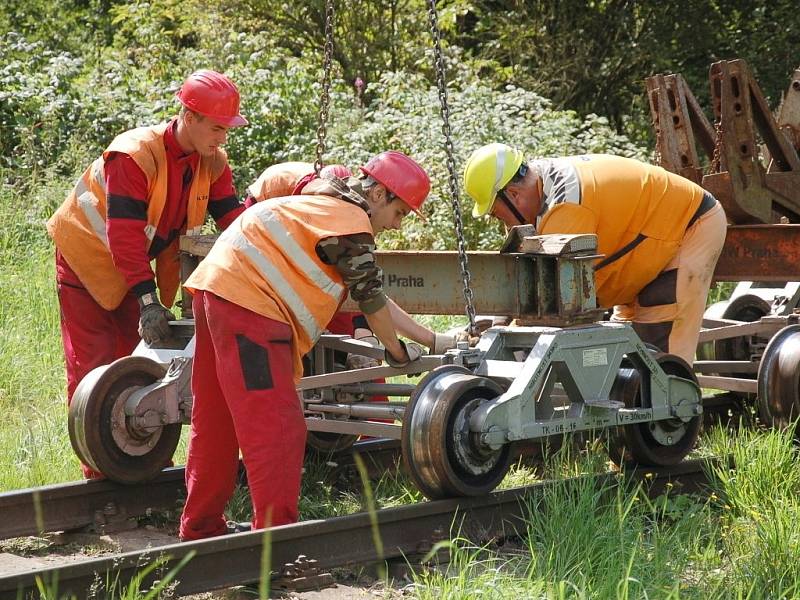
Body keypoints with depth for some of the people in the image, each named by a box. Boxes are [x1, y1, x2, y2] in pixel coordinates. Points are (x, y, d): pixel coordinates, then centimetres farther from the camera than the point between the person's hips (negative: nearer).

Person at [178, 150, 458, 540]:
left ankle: (201, 526, 24)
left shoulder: (330, 209, 25)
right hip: (247, 303, -11)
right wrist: (397, 351, 12)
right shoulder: (351, 221, -6)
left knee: (215, 422, 16)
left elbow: (374, 297, 26)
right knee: (278, 428, -10)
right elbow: (372, 300, -3)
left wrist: (434, 340, 24)